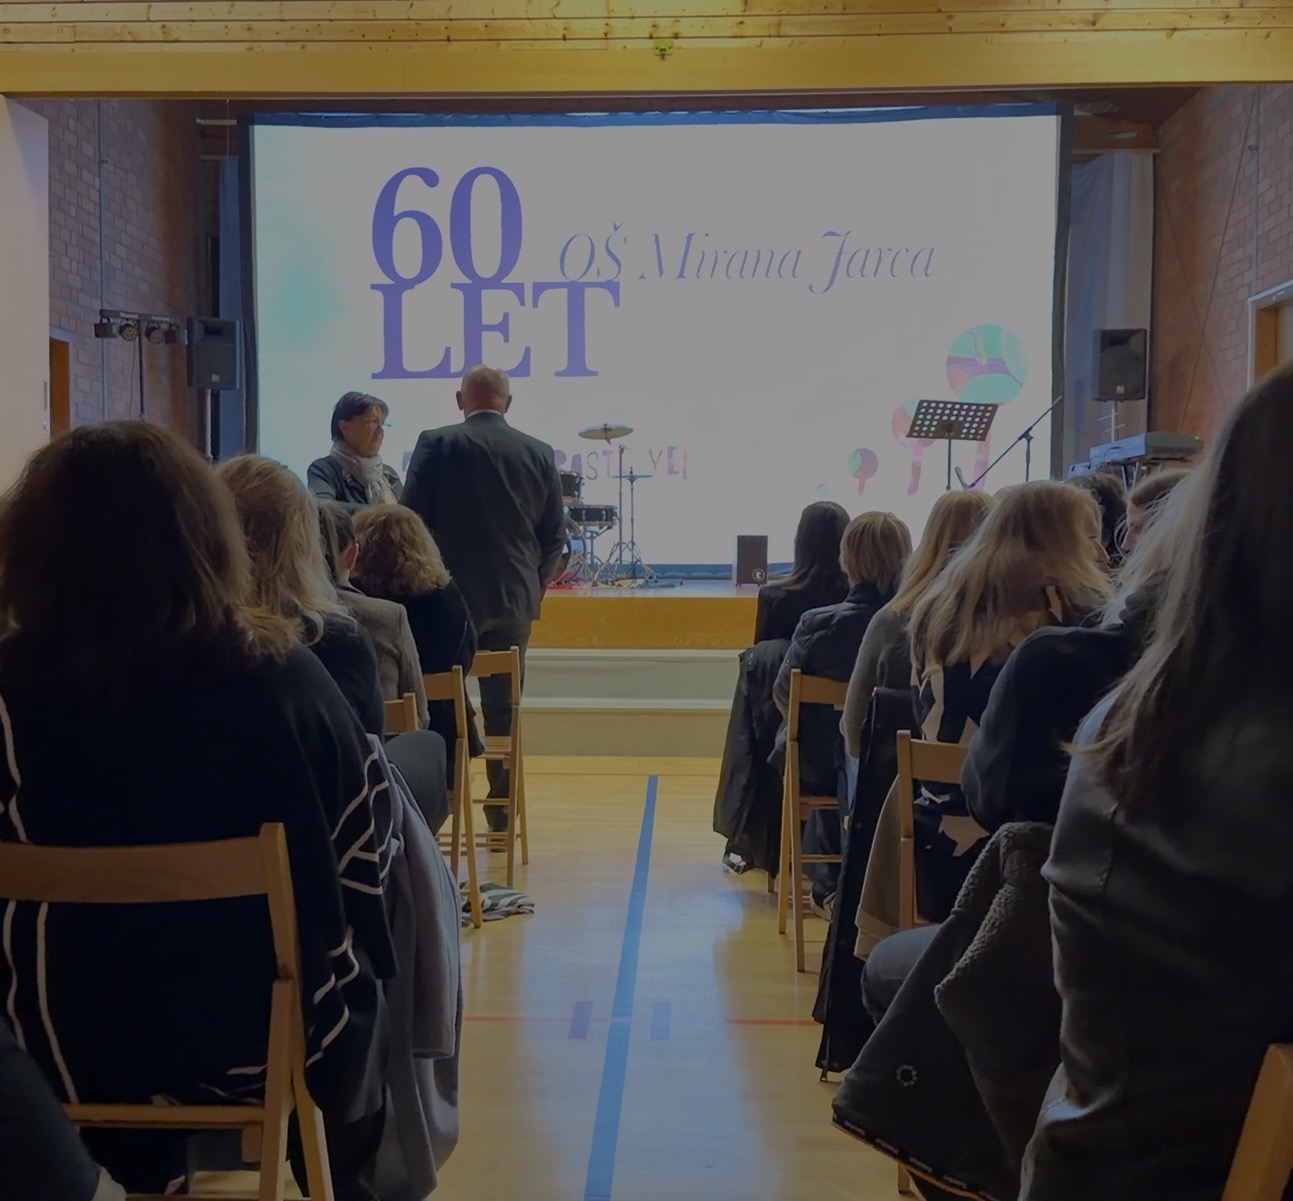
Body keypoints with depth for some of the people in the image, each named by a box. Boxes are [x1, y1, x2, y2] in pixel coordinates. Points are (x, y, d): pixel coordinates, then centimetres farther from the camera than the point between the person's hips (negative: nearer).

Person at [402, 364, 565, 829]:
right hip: (515, 599, 3)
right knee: (503, 710, 10)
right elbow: (555, 534, 7)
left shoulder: (436, 445, -5)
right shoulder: (539, 453, 4)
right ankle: (502, 815, 14)